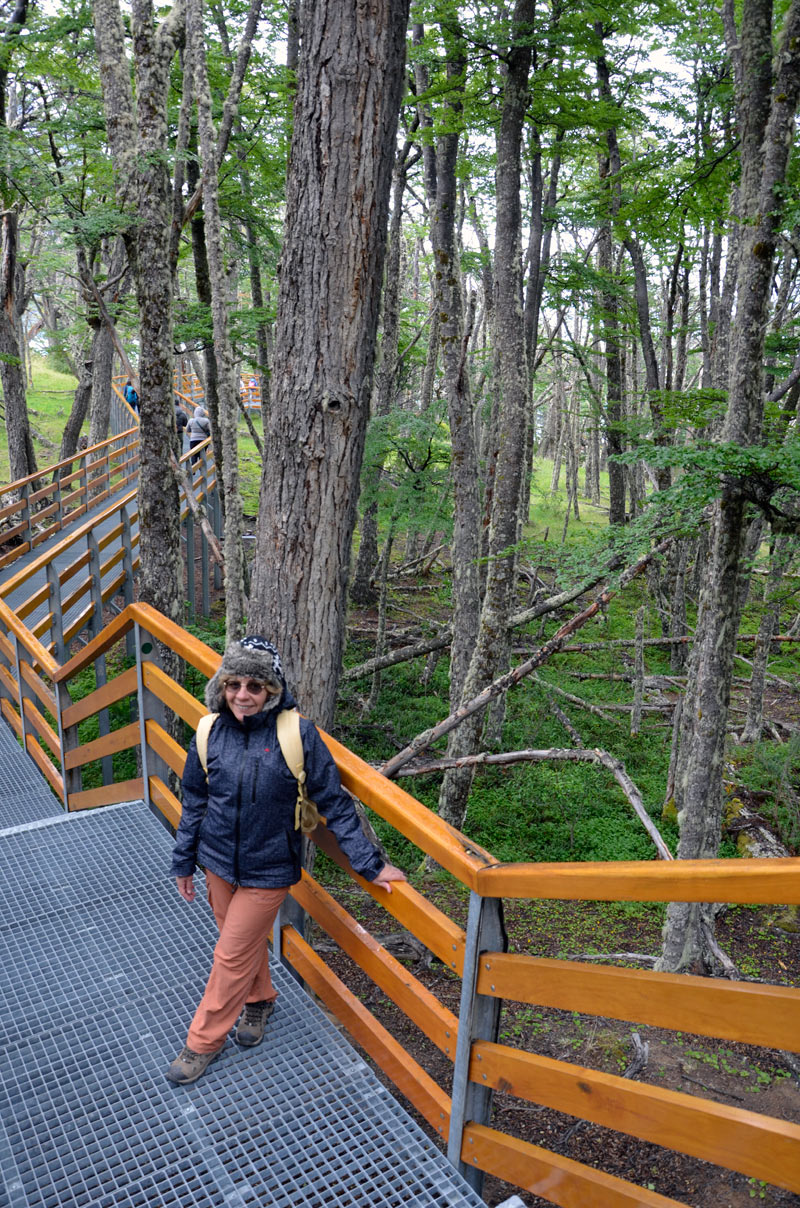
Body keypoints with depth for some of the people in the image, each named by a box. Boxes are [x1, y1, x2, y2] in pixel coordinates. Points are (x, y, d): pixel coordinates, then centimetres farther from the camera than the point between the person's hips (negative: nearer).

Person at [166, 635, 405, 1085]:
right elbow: (195, 800, 6)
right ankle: (259, 1000, 52)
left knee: (233, 955, 7)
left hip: (267, 870, -4)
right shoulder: (211, 733, -8)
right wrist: (184, 861, 12)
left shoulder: (297, 734, -20)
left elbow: (334, 802, -13)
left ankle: (204, 1040, 32)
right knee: (245, 941, 23)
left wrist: (369, 862, -12)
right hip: (219, 862, 4)